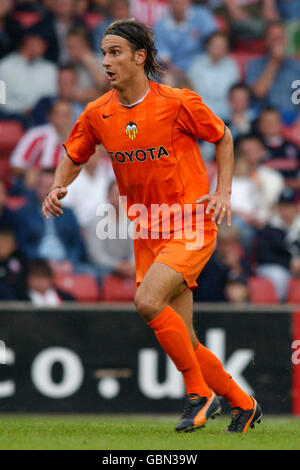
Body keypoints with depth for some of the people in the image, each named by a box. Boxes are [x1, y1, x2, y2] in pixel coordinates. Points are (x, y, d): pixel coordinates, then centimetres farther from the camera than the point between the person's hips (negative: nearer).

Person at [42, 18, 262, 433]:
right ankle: (242, 404, 22)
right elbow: (73, 155, 17)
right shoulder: (98, 114, 1)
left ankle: (200, 392, -12)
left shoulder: (178, 103, -11)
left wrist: (223, 192, -5)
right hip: (147, 234, 5)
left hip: (191, 229, -5)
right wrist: (57, 188, -3)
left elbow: (223, 137, 4)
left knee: (148, 301, -27)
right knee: (182, 340, 3)